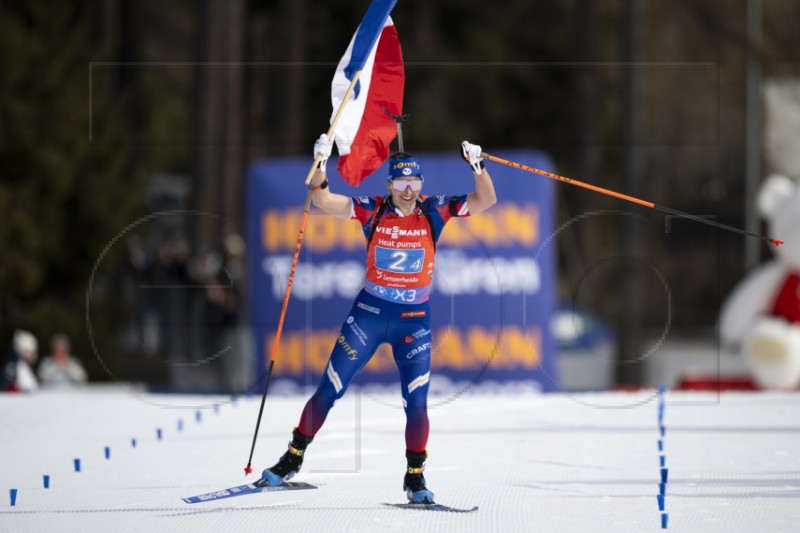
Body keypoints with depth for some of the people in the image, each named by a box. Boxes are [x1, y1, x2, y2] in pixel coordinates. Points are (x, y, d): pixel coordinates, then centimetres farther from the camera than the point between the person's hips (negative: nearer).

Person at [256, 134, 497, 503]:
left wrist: (476, 166, -23)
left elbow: (486, 200, -7)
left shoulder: (434, 211, -3)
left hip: (414, 320, 0)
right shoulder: (372, 211, -4)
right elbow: (323, 201, -11)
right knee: (329, 390, 1)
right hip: (369, 313, 0)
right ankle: (292, 460, 14)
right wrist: (321, 165, -26)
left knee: (417, 403, -6)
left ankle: (415, 478, 9)